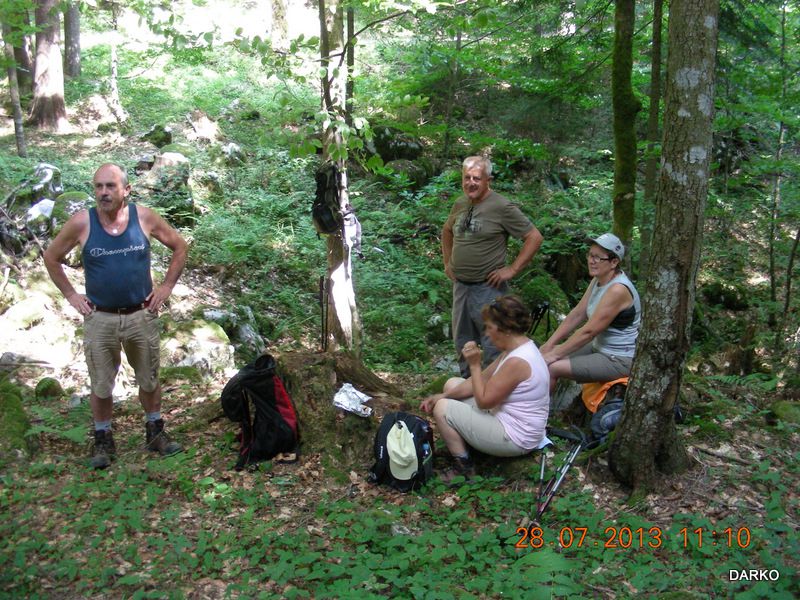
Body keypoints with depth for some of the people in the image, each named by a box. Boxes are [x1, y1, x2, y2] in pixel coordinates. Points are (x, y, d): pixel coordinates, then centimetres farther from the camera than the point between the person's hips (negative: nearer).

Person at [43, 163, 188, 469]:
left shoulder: (145, 217, -8)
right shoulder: (81, 222, -9)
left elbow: (180, 247, 6)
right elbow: (51, 258, 5)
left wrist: (166, 286, 1)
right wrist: (70, 295, 0)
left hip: (141, 316, 1)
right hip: (100, 319, -1)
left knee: (149, 379, 15)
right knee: (100, 385, 10)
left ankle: (155, 432, 33)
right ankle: (103, 440, 28)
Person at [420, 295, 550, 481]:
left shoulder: (517, 362, -29)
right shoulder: (517, 348, 2)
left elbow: (483, 401, -22)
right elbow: (483, 380, 7)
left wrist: (474, 365, -17)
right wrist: (443, 395, 0)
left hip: (514, 439, -10)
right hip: (504, 416, 10)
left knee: (442, 409, -9)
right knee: (452, 384, 13)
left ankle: (464, 468, 1)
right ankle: (462, 443, 17)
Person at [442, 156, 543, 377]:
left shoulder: (502, 207, -13)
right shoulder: (460, 204, 7)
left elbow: (534, 237, -13)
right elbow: (447, 231, 27)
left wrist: (512, 270, -15)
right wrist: (447, 263, 18)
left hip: (488, 288, -7)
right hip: (460, 286, 7)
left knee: (493, 346, -3)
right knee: (463, 344, 18)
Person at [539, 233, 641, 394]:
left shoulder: (617, 290, -26)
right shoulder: (599, 279, 2)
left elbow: (589, 331, -25)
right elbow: (577, 314, 5)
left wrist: (555, 354, -19)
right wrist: (550, 344, 0)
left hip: (619, 360, -9)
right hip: (600, 347, 9)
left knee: (551, 367, -17)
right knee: (546, 355, 5)